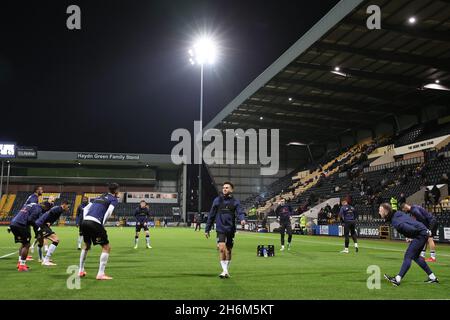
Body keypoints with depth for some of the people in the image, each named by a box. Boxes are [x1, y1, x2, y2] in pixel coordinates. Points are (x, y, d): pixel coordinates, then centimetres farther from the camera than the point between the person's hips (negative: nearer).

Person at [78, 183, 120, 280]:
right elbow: (109, 211, -10)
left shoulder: (100, 197, 28)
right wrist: (102, 224, -4)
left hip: (85, 221, 7)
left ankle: (81, 271, 36)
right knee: (106, 247, 4)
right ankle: (100, 274, -2)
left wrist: (85, 220, 18)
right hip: (95, 223, -7)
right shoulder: (114, 199, 9)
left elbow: (85, 208, 24)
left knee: (87, 246, 29)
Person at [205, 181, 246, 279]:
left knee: (228, 251, 10)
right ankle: (224, 270, -7)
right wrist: (207, 229, 9)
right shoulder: (217, 200, 4)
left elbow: (240, 212, -9)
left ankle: (226, 270, 25)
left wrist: (242, 219, -33)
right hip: (220, 229, -1)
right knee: (221, 248, -16)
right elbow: (211, 215, 8)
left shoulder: (235, 201, 4)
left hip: (231, 229, 1)